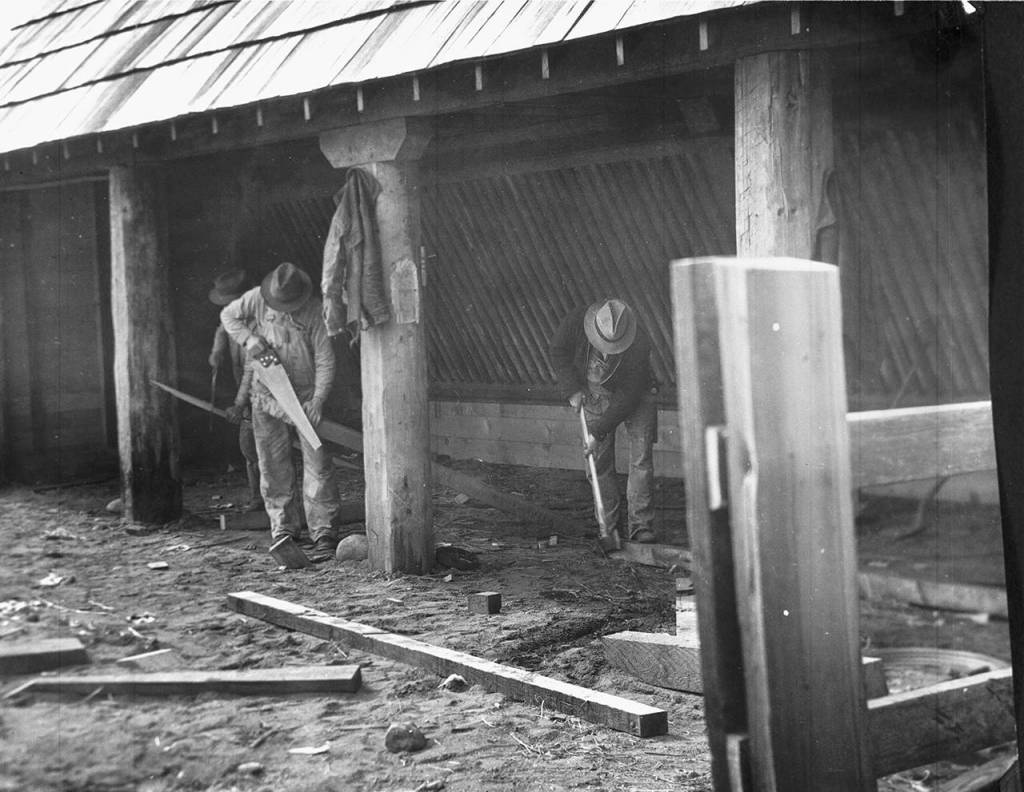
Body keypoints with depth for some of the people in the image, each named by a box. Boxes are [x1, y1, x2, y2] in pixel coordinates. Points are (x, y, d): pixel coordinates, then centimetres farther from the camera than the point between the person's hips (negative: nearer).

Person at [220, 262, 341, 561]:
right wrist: (248, 338, -9)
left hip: (305, 396, -3)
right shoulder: (258, 299, -7)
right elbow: (228, 315, 10)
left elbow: (325, 359, -13)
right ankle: (283, 528, 19)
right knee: (273, 466, 7)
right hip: (267, 396, 3)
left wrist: (319, 399, -23)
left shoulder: (315, 311, -15)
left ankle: (323, 533, -7)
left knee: (317, 464, -9)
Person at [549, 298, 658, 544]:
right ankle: (609, 522, 10)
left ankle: (640, 525, -9)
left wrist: (599, 432, -24)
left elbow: (628, 397, -27)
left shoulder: (639, 344, -34)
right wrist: (572, 390, -13)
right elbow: (558, 351, -6)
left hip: (633, 397, -2)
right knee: (600, 461, 0)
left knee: (641, 458, -11)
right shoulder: (577, 321, -28)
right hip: (594, 395, 2)